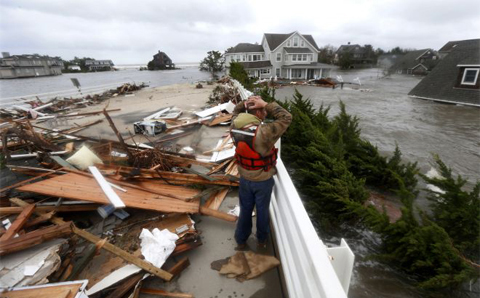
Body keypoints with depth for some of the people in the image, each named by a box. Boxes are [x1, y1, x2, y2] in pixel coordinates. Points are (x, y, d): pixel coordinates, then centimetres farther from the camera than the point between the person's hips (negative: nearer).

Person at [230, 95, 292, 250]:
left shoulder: (236, 127, -14)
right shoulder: (263, 132, -32)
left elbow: (236, 112, 9)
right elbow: (286, 118, -23)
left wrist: (245, 102, -9)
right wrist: (266, 105, -24)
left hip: (244, 178, 5)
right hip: (263, 181, -4)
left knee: (245, 210, 22)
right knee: (262, 210, 19)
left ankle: (241, 241, 40)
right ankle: (262, 240, 43)